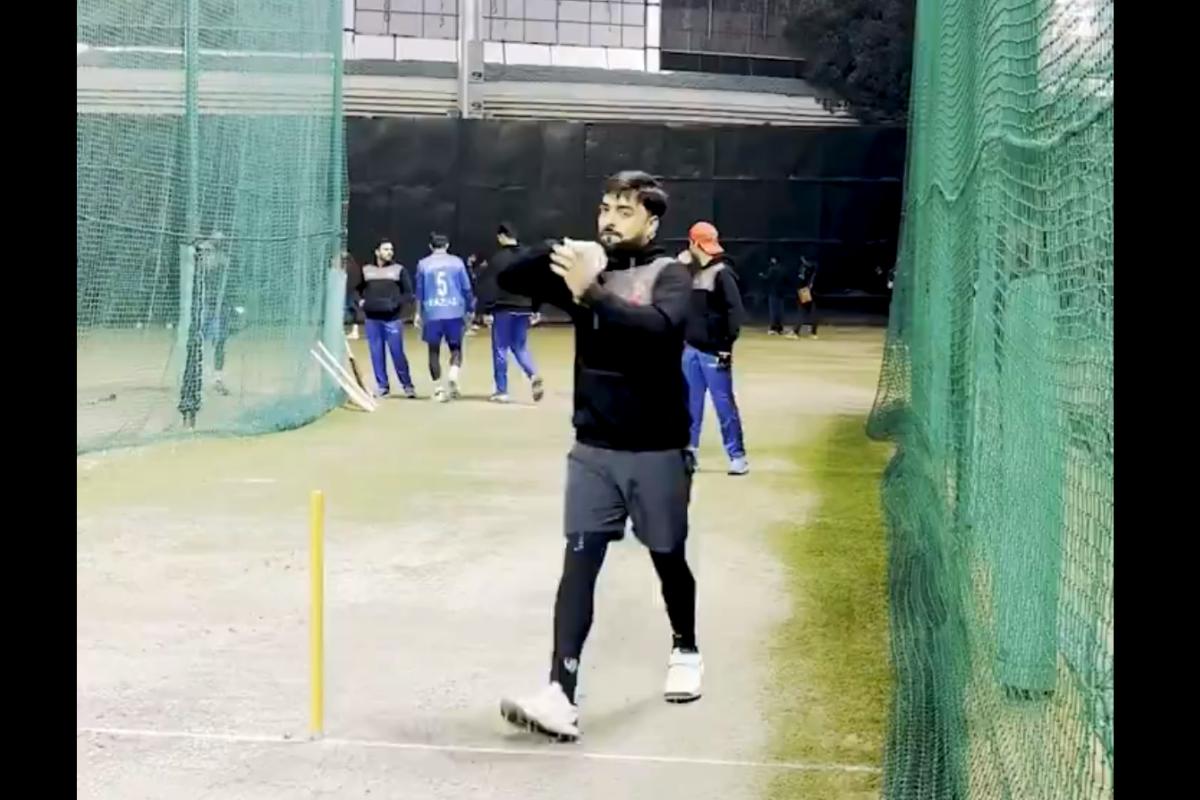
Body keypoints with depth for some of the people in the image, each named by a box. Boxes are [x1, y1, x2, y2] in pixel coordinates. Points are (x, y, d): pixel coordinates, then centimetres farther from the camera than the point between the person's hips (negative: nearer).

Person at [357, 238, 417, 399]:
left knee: (397, 353, -4)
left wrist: (396, 303, -14)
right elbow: (357, 289, 20)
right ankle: (382, 386, 14)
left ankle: (407, 385, 8)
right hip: (372, 319, 3)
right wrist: (360, 301, 0)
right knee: (376, 354, 5)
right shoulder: (366, 270, 11)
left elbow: (408, 293, 2)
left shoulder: (399, 270, 5)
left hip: (392, 318, -2)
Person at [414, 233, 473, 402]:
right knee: (456, 347, 11)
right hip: (454, 312, 0)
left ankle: (438, 388, 7)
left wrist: (418, 313, 17)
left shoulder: (423, 264, 4)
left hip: (432, 313, 0)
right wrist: (469, 310, 16)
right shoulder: (457, 262, 3)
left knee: (434, 350, 9)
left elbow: (419, 291, 8)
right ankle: (453, 376, -14)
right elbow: (466, 288, 5)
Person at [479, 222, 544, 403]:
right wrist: (533, 310, 15)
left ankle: (502, 391, 7)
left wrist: (487, 310, -6)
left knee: (500, 350, 5)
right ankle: (534, 376, -11)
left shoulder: (497, 258, -10)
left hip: (503, 310, -5)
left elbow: (488, 286, -12)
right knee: (520, 346, 15)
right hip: (523, 309, 5)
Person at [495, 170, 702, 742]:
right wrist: (560, 251, -17)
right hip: (594, 449, 3)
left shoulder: (669, 274, -7)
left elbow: (659, 328, -27)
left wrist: (591, 295, -34)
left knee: (667, 559, 14)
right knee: (579, 562, -7)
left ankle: (685, 651, 40)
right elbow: (508, 277, -2)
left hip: (658, 451, -3)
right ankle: (561, 695, -14)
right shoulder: (590, 268, 5)